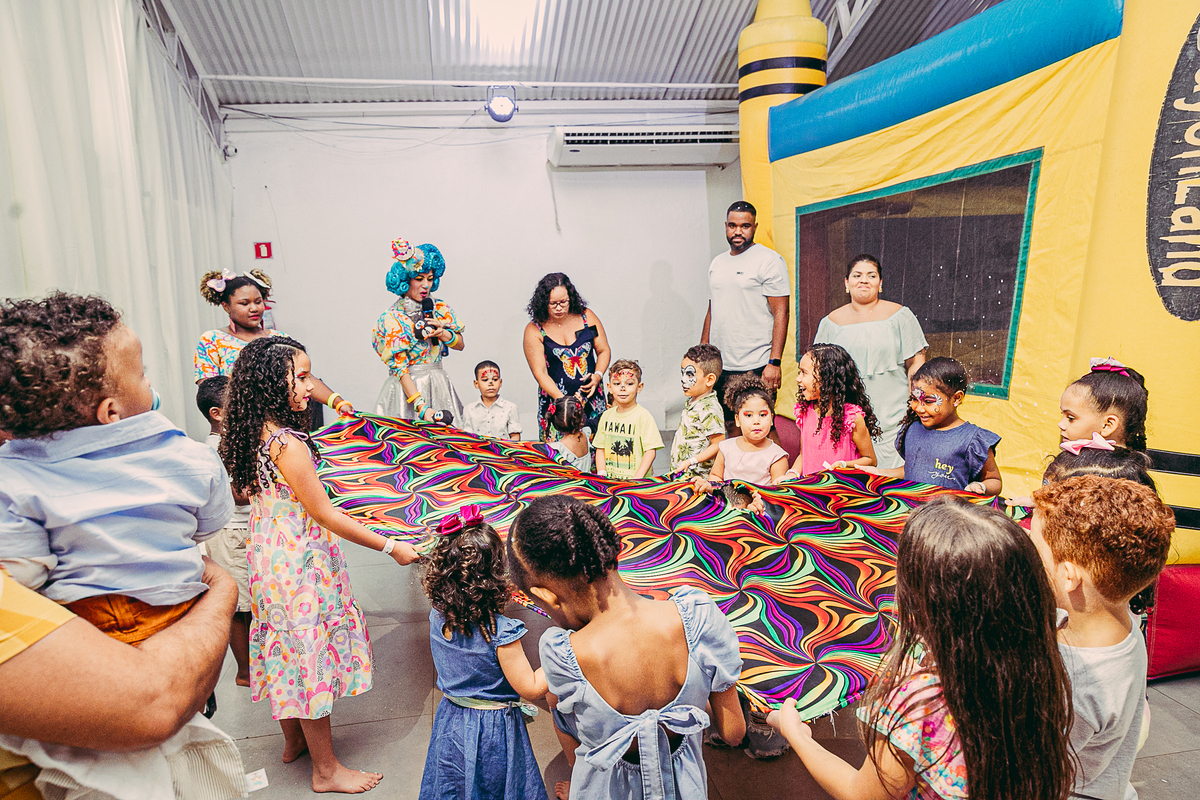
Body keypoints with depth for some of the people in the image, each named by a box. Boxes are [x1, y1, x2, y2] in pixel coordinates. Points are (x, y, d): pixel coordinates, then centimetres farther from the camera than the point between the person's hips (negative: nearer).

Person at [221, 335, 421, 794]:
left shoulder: (254, 434, 1)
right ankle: (326, 771, 20)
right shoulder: (287, 444, -26)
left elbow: (243, 492, 17)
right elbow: (324, 514, -23)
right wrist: (390, 546, -18)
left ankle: (293, 742, 42)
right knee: (310, 651, 4)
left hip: (271, 556, 9)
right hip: (300, 562, -9)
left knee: (288, 651, 22)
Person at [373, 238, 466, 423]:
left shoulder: (439, 308, 4)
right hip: (407, 387, -4)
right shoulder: (391, 318, -10)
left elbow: (460, 344, 11)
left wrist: (442, 333, -11)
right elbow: (399, 368, -16)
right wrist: (421, 406, -25)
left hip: (439, 385, 4)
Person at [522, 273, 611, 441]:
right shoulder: (534, 331, -5)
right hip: (555, 400, -2)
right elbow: (540, 373, -10)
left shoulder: (586, 317, 2)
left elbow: (603, 351, 10)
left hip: (592, 399, 2)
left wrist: (598, 376, -10)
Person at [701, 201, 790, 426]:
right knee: (729, 429, 10)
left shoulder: (769, 260, -4)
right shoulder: (717, 263, 16)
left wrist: (774, 362, -18)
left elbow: (781, 313, -10)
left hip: (755, 367, -6)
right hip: (718, 366, 6)